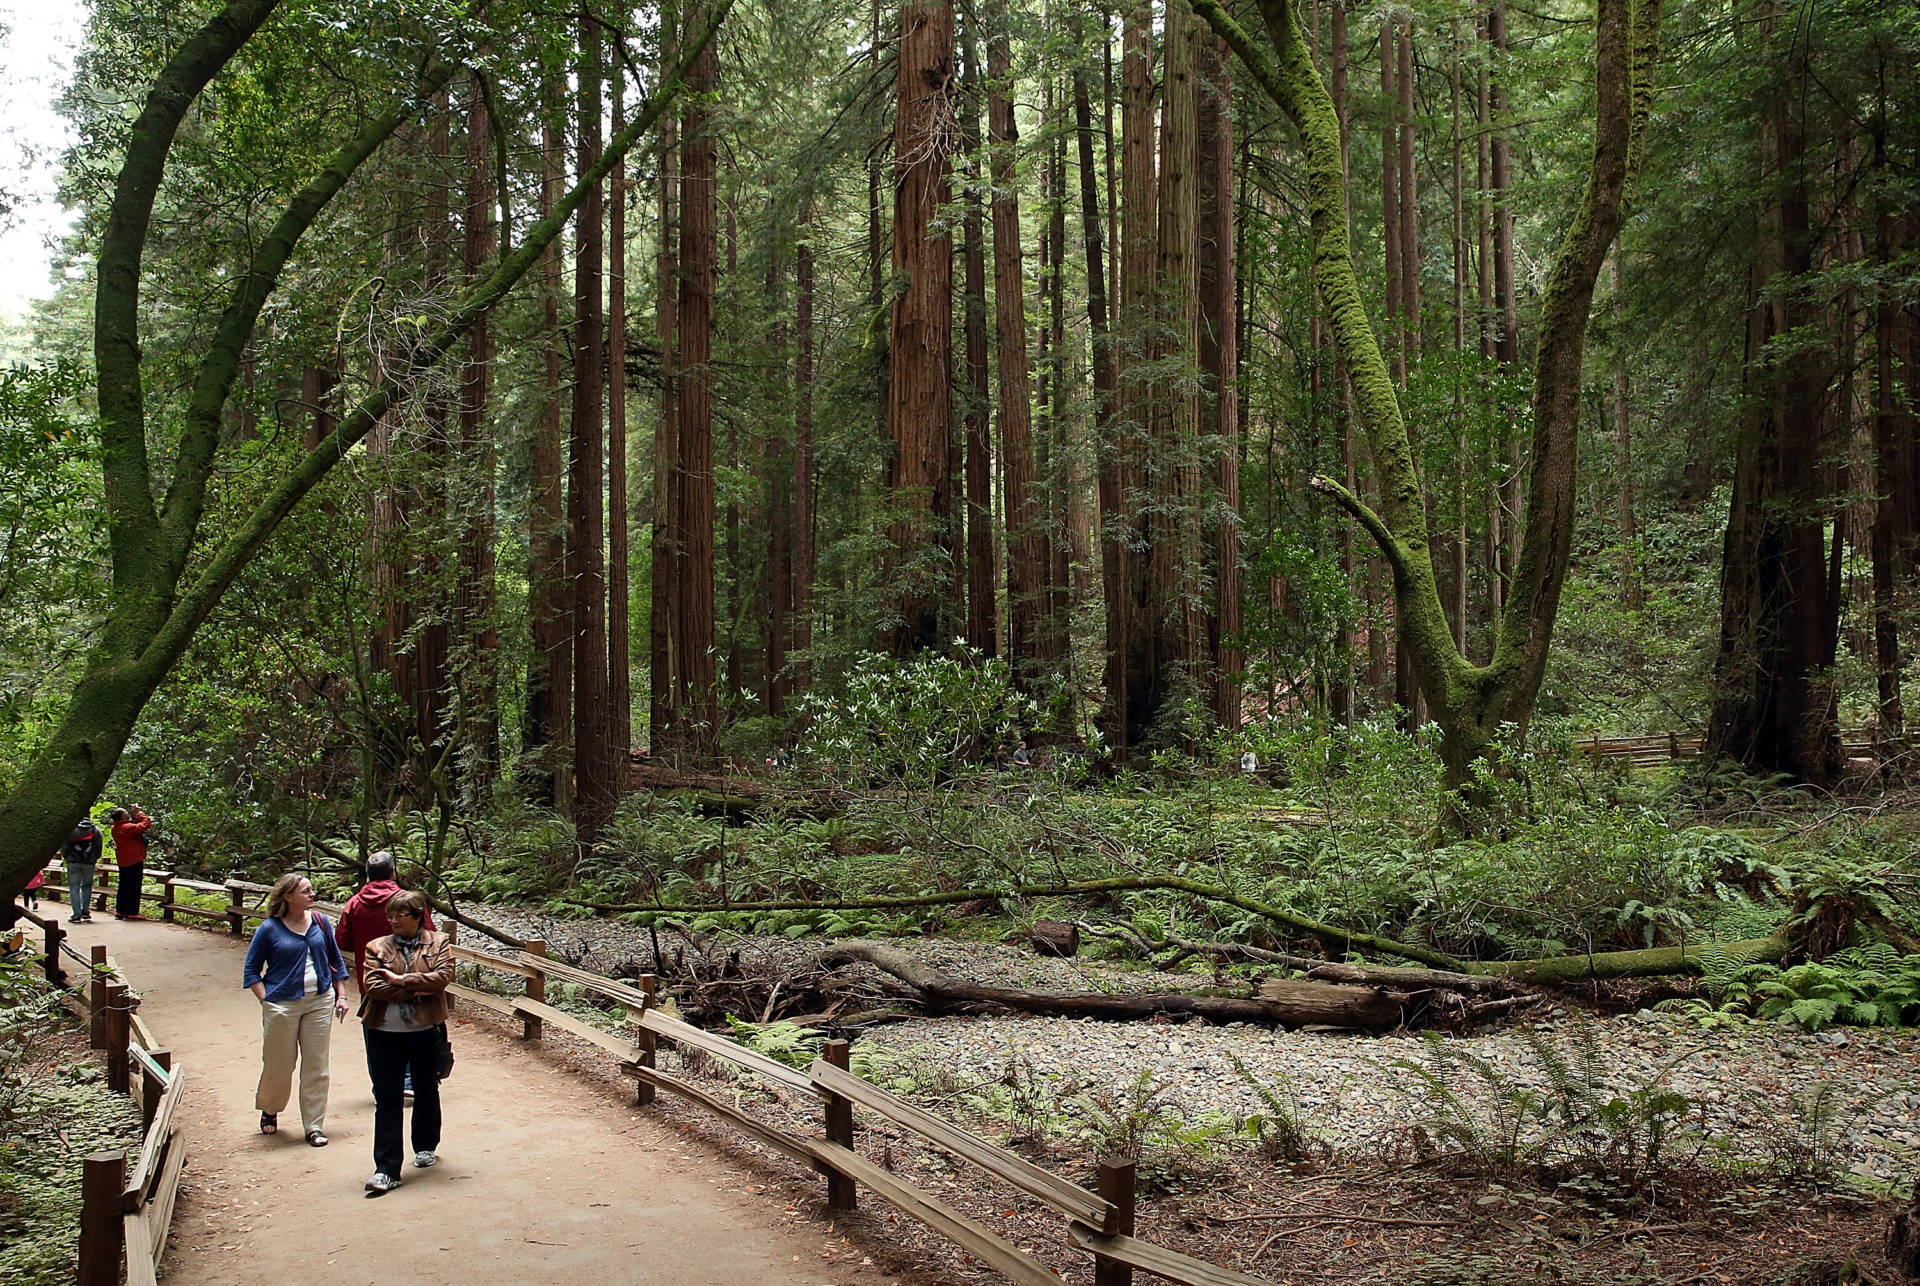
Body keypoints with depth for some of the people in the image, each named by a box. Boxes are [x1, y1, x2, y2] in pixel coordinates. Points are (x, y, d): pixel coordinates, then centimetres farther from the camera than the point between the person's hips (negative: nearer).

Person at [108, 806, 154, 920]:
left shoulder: (116, 828, 8)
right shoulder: (127, 827, -19)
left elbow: (135, 824, 19)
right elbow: (146, 824, -23)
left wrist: (135, 815, 6)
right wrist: (139, 813, -10)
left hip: (123, 862, 9)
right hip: (134, 861, -9)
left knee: (123, 886, 15)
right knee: (134, 887, -3)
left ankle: (120, 911, 19)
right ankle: (132, 913, -2)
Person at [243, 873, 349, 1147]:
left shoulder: (320, 922, 3)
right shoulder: (269, 929, -6)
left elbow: (336, 961, 13)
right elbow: (251, 971, 0)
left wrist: (341, 995, 8)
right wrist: (266, 1000, -9)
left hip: (320, 1001, 3)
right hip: (283, 1005, -2)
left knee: (316, 1067, 4)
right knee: (278, 1065, 8)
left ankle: (314, 1126, 13)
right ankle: (269, 1111, 36)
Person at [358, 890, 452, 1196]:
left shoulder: (438, 943, 2)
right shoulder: (378, 947, 3)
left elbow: (442, 976, -13)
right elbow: (374, 986, -10)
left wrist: (402, 980, -16)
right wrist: (417, 991, -15)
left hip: (426, 1032, 0)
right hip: (385, 1033, 0)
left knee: (426, 1092, 17)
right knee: (387, 1100, -2)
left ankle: (426, 1146, 38)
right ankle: (387, 1169, 0)